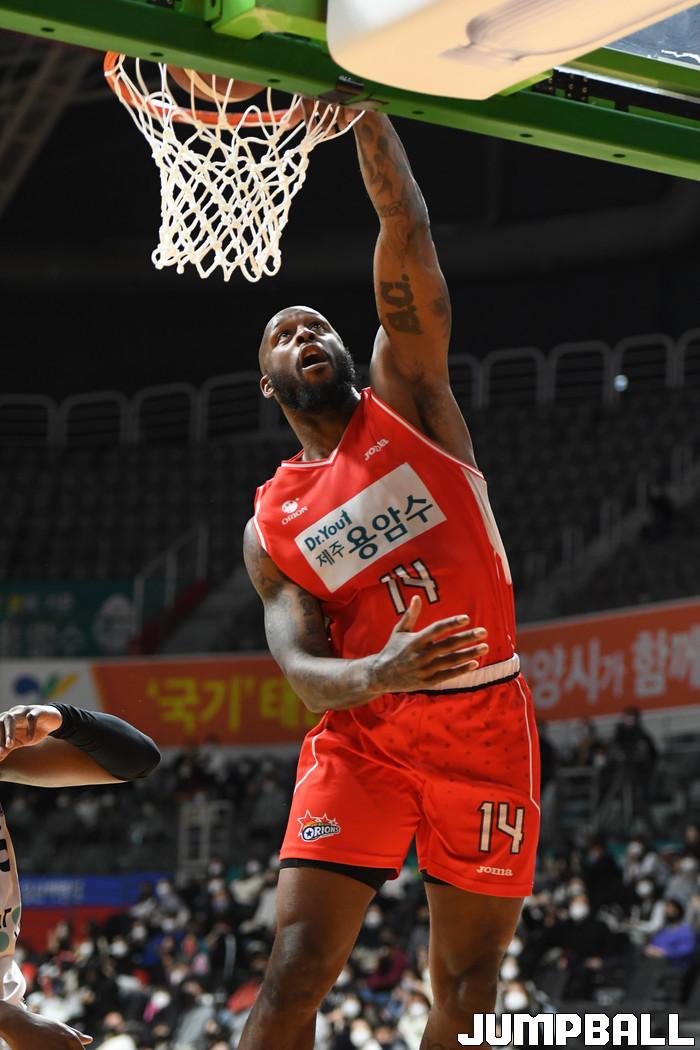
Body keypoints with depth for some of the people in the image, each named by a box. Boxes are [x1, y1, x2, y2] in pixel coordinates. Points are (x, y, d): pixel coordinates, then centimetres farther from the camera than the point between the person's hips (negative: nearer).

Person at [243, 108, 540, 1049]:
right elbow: (302, 670, -5)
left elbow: (407, 231, -4)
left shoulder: (405, 397, 7)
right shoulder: (272, 525, 8)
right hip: (362, 737, 0)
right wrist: (378, 673, -27)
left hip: (487, 728, 0)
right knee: (295, 973, -13)